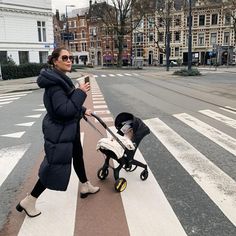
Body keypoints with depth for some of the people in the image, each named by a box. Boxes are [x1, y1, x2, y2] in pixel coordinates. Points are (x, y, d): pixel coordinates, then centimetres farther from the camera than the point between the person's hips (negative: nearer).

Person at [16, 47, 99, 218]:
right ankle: (28, 202, 18)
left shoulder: (60, 78, 8)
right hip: (59, 133, -10)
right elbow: (64, 110, -32)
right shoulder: (55, 82, -25)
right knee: (54, 167, 0)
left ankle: (85, 186, 45)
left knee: (77, 155, 23)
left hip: (67, 130, 11)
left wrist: (83, 110, 24)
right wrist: (80, 92, -26)